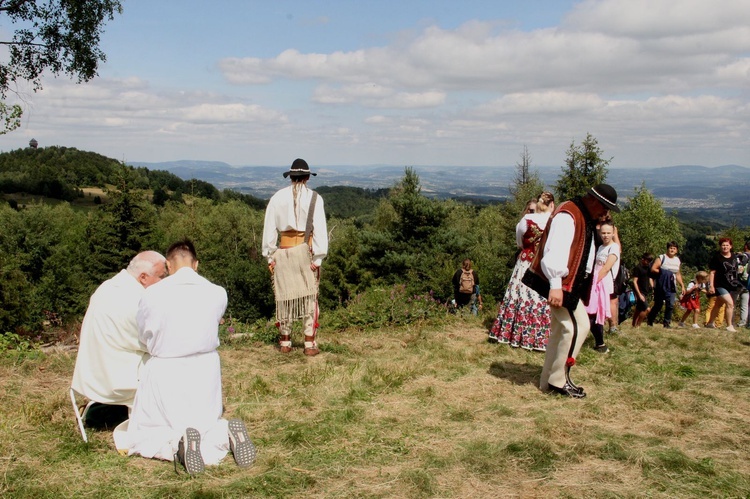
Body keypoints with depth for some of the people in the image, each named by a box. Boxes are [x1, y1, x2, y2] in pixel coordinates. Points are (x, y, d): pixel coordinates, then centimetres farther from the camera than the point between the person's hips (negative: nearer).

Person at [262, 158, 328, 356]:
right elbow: (320, 229, -8)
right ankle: (310, 344, 4)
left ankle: (285, 342, 20)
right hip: (305, 249, -2)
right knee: (309, 297, 5)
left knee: (284, 295, 12)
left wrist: (270, 256, 10)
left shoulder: (277, 197, 2)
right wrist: (318, 257, -6)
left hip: (283, 250, 2)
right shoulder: (314, 198, -5)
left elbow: (269, 229, 4)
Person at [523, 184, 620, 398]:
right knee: (578, 326, -11)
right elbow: (555, 251, -27)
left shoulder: (585, 218, 16)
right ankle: (559, 379, -1)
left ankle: (549, 381, 21)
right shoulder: (567, 215, -18)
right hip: (560, 284, -11)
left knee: (561, 330, 13)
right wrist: (555, 285, -31)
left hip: (570, 284, 11)